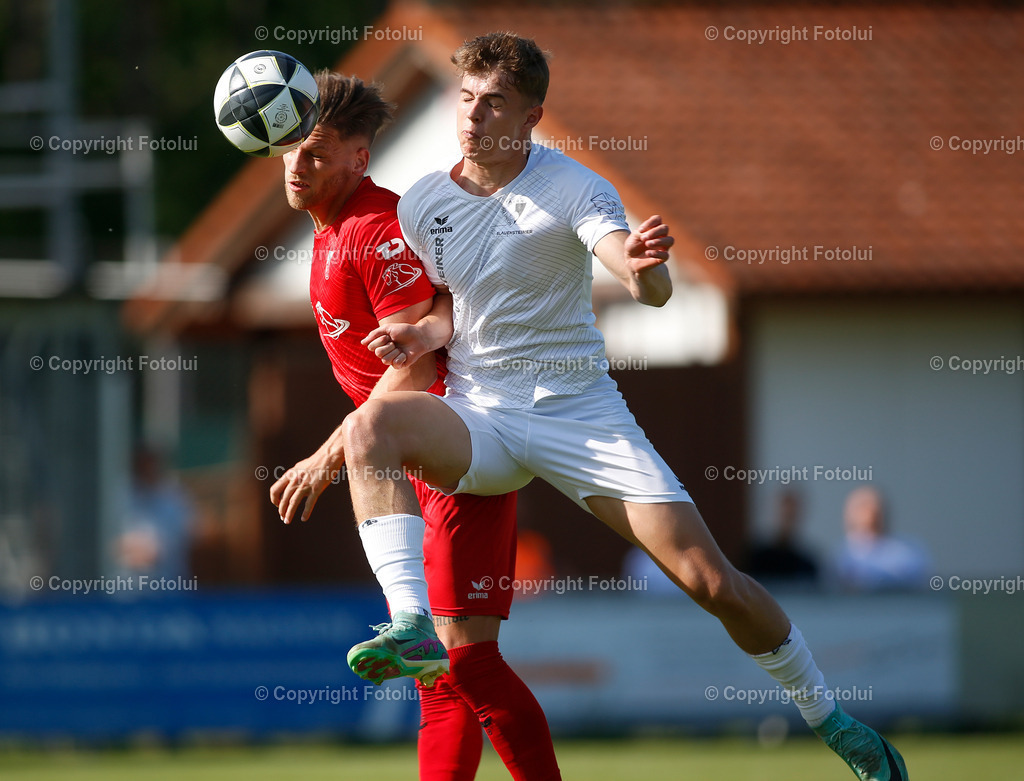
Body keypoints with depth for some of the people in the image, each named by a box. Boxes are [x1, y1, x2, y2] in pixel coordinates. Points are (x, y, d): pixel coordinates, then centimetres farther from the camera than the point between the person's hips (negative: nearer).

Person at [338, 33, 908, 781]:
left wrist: (644, 266, -50)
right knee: (370, 424, -32)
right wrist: (420, 334, -8)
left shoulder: (573, 188, -11)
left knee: (713, 582, -9)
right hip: (480, 419, 2)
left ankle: (827, 715, 14)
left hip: (583, 416, -2)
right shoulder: (422, 205, -1)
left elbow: (652, 290, -25)